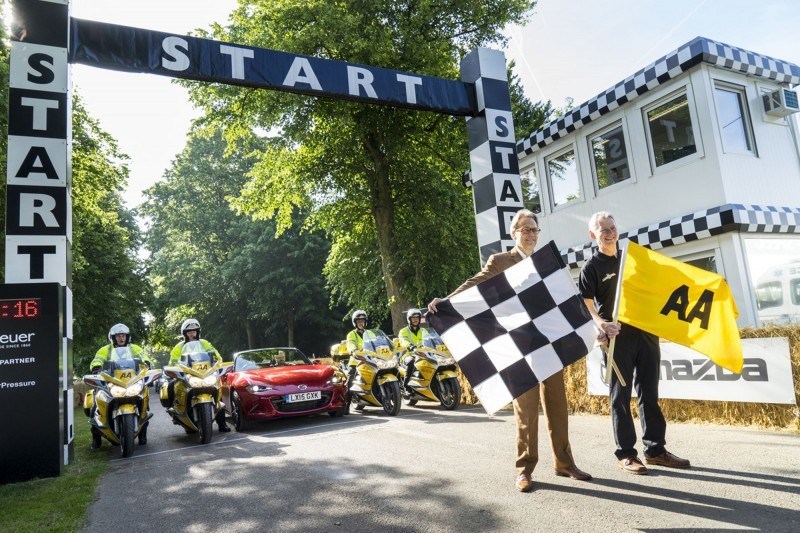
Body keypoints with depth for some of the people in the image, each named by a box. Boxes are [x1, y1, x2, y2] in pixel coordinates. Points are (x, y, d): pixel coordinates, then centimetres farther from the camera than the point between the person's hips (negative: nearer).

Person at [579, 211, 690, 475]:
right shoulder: (591, 268, -2)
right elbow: (585, 304, -11)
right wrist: (599, 322, -28)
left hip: (645, 331, 5)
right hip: (618, 336, -5)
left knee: (649, 393, 10)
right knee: (621, 396, 2)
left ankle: (655, 448, 19)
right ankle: (625, 453, 9)